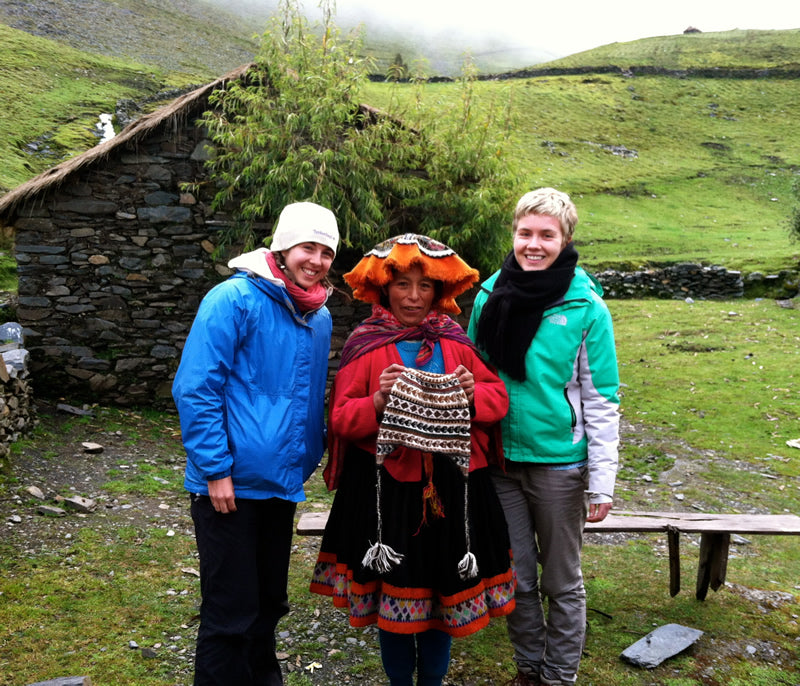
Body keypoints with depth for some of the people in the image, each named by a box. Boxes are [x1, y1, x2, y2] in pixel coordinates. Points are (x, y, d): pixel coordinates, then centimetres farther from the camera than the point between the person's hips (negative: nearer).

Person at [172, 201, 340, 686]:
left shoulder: (320, 317, 8)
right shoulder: (235, 300, -14)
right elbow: (195, 388, -17)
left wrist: (308, 460, 13)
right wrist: (215, 469, -19)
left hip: (284, 482, 7)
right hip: (232, 484, -7)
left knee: (270, 601, 21)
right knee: (231, 613, 3)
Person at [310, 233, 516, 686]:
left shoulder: (455, 341, 6)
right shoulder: (365, 344, -1)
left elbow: (499, 398, 8)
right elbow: (342, 418, -5)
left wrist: (473, 393, -13)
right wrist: (378, 401, -22)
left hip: (450, 488, 2)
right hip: (387, 488, -2)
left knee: (444, 588, 12)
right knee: (393, 592, 7)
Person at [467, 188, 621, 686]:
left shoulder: (586, 307, -10)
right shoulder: (489, 297, 0)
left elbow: (601, 400, -7)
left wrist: (602, 481, -9)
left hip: (559, 463, -3)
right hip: (499, 459, 3)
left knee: (562, 582, 13)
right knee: (517, 578, 16)